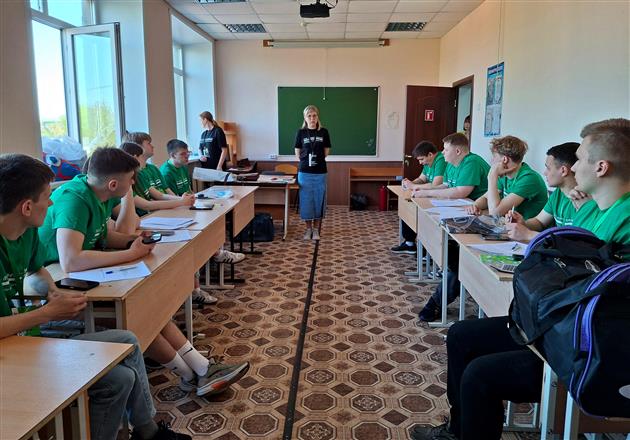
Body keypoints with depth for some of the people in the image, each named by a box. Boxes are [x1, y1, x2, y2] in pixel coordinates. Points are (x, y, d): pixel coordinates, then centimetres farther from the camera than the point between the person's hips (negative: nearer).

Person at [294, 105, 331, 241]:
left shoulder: (324, 132, 1)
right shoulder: (301, 132, 1)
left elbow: (326, 152, 7)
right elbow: (297, 153, 7)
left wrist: (317, 159, -2)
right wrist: (306, 161, -2)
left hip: (320, 172, 0)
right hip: (304, 172, 0)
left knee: (319, 200, 4)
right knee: (306, 200, 3)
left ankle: (316, 229, 16)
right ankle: (308, 229, 16)